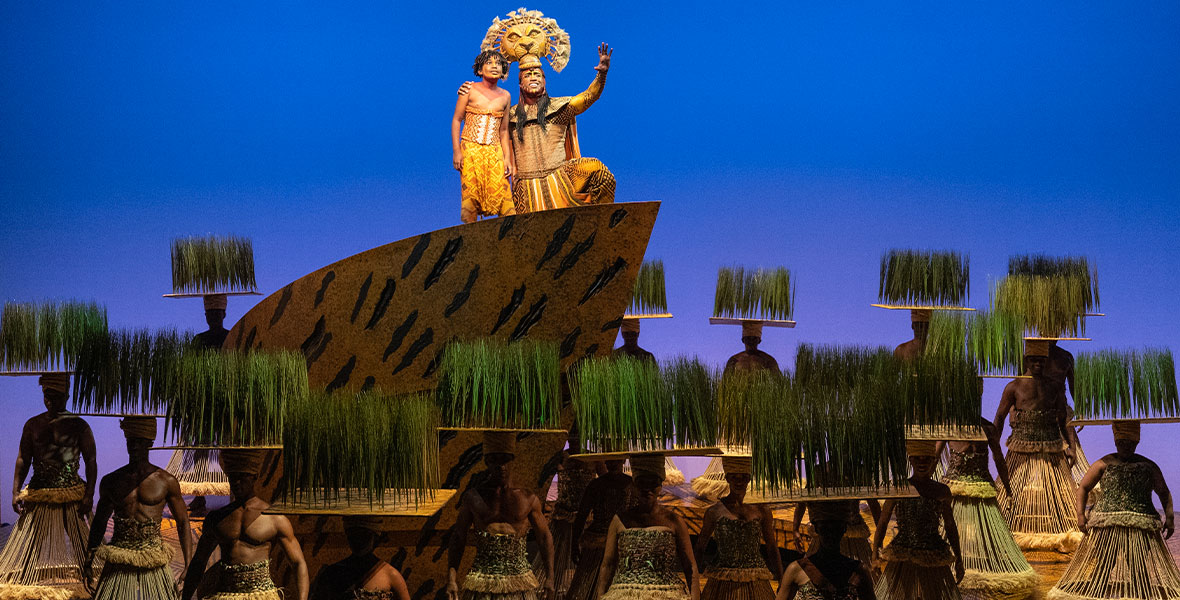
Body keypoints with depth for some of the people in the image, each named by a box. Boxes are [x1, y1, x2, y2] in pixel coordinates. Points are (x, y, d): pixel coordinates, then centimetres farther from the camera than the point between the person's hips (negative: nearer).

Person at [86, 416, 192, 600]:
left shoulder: (166, 481, 2)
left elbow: (183, 524, 6)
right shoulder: (111, 482, 7)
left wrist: (188, 569, -1)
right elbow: (99, 522, 19)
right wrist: (88, 563, 15)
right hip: (118, 567, 1)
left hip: (153, 569, -1)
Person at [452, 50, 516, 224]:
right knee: (470, 195, -6)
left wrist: (508, 158, 8)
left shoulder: (505, 96, 11)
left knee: (502, 196, -10)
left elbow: (503, 131, 15)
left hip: (495, 153, 2)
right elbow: (456, 120, 2)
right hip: (470, 151, -2)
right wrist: (456, 151, -7)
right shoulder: (470, 90, 3)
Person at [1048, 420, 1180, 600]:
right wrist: (1080, 515, -7)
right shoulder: (1104, 464, 9)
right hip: (1107, 527, -1)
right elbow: (1083, 488, 8)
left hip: (1141, 531, 1)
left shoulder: (1148, 466, 13)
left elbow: (1164, 493, 16)